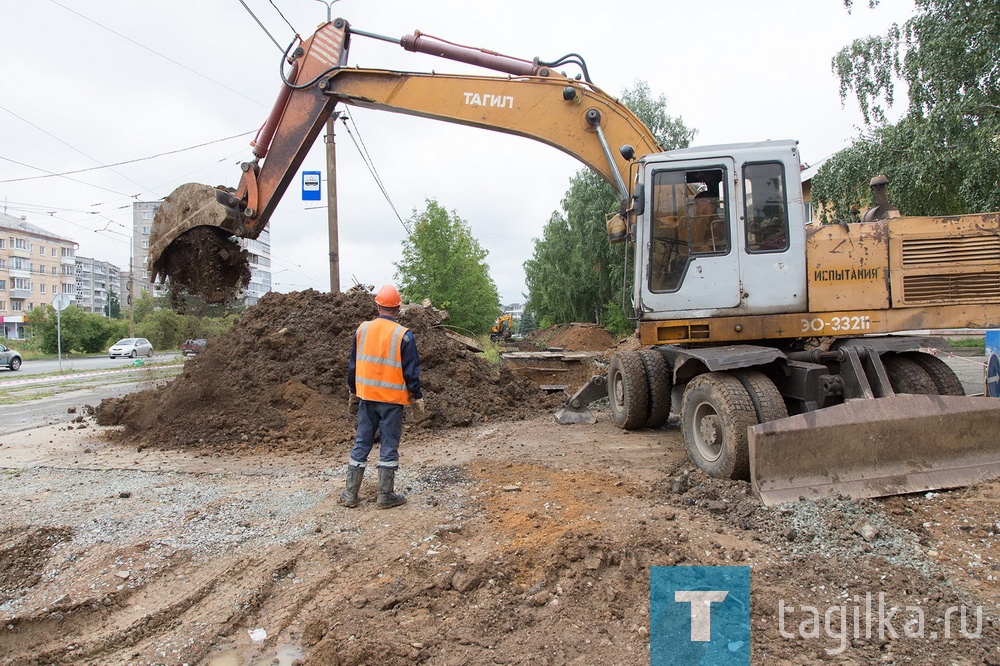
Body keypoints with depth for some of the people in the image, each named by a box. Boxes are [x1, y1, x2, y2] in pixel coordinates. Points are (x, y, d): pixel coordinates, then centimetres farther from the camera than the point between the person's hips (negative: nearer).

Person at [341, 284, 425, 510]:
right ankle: (386, 496, 13)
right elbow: (411, 371, -8)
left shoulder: (362, 330, 1)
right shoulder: (403, 335, -11)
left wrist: (353, 392, 21)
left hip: (366, 397, 4)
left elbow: (352, 365, 10)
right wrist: (417, 396, 5)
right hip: (392, 399, -4)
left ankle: (350, 494, 18)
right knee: (389, 446, 5)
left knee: (361, 444, 12)